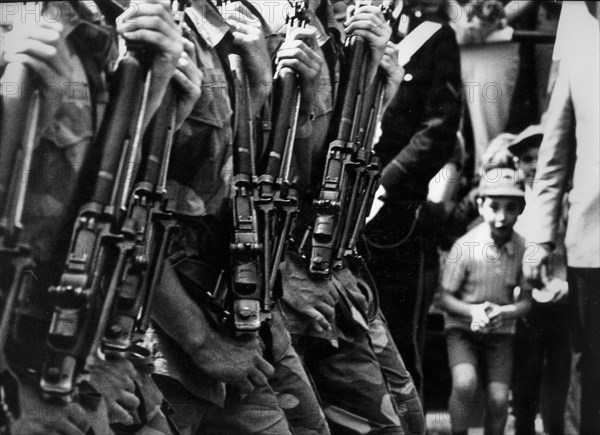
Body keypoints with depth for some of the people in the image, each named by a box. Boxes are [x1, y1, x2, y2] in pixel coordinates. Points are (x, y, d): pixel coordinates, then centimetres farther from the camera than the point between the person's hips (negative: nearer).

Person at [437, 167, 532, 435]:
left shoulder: (524, 250, -11)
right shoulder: (465, 247, -16)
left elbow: (526, 301, -1)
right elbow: (445, 298, -8)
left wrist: (503, 312, -20)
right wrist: (472, 311, -25)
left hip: (500, 332, 2)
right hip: (462, 328, -2)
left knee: (498, 398, -10)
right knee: (465, 383, -26)